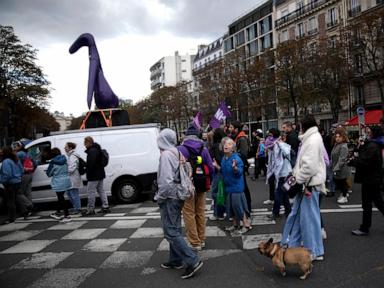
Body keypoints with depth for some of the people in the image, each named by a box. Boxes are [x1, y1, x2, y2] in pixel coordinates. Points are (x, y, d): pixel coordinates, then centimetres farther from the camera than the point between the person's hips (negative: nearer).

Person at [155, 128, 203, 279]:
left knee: (171, 232, -4)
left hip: (169, 198, -9)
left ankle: (192, 261, -7)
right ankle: (175, 260, 27)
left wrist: (160, 197, -11)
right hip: (177, 196, 9)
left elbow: (167, 180, -25)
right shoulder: (177, 153, 8)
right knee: (175, 229, 17)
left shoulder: (166, 154, -18)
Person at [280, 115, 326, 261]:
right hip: (305, 183, 10)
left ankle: (315, 251, 13)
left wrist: (298, 180, -15)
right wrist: (296, 176, 11)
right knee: (296, 214, 17)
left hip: (309, 184, -10)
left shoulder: (313, 140, -17)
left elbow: (309, 165, -24)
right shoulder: (310, 138, 14)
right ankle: (292, 243, 29)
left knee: (309, 216, 0)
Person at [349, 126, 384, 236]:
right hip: (375, 178, 10)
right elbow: (364, 156, 12)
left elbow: (364, 161, -25)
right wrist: (361, 147, 0)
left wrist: (352, 161, -10)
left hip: (369, 179, -10)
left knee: (367, 204, 0)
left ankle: (364, 228, 10)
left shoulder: (372, 146, -21)